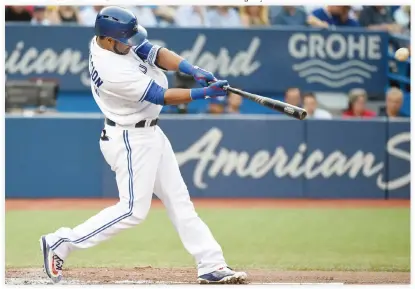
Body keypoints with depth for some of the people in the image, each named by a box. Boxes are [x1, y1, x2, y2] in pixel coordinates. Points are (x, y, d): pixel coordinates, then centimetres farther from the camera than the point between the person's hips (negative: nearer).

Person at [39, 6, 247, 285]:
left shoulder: (112, 40, -5)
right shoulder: (112, 71, -30)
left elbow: (157, 54, -8)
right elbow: (161, 96, -24)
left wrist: (193, 70, -23)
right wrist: (204, 93, -23)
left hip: (150, 134, 10)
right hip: (131, 141, -10)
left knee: (179, 200, 9)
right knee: (134, 209, -4)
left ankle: (212, 265, 12)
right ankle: (60, 243, 3)